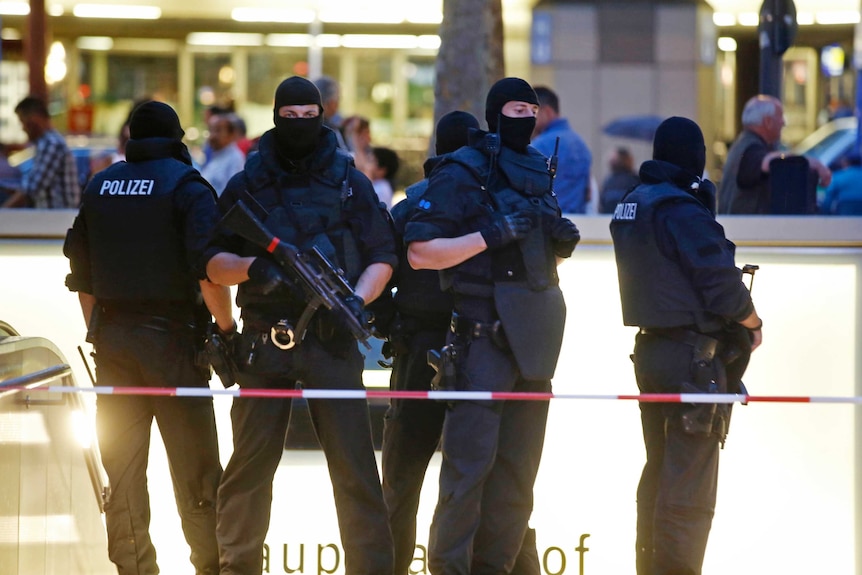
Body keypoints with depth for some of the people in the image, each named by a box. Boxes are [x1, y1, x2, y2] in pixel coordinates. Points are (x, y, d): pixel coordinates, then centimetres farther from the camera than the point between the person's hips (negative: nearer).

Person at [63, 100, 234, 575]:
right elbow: (207, 268, -16)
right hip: (171, 336, -5)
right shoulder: (185, 185, -6)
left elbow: (81, 275, 14)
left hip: (112, 339, 5)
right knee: (194, 469, 1)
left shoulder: (99, 187, 11)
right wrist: (226, 327, -7)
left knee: (122, 468, 7)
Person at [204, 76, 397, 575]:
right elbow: (214, 264, 7)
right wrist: (253, 267, -14)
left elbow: (382, 257, 9)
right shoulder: (246, 186, 9)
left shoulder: (351, 183, 9)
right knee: (250, 466, 3)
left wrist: (359, 299, -9)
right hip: (264, 343, 1)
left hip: (332, 342, -1)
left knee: (354, 467, -4)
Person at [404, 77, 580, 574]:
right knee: (471, 459, -12)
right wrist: (489, 234, -19)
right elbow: (420, 253, -11)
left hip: (534, 338, 7)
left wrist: (564, 241, 6)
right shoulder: (461, 173, -6)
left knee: (519, 467, 8)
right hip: (483, 336, -7)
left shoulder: (541, 171, 16)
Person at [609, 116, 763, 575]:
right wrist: (753, 323, 3)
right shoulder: (684, 212, -17)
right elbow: (724, 288, -18)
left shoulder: (629, 207, 10)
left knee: (658, 469, 18)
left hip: (650, 347, 9)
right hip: (694, 356, -9)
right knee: (689, 483, -4)